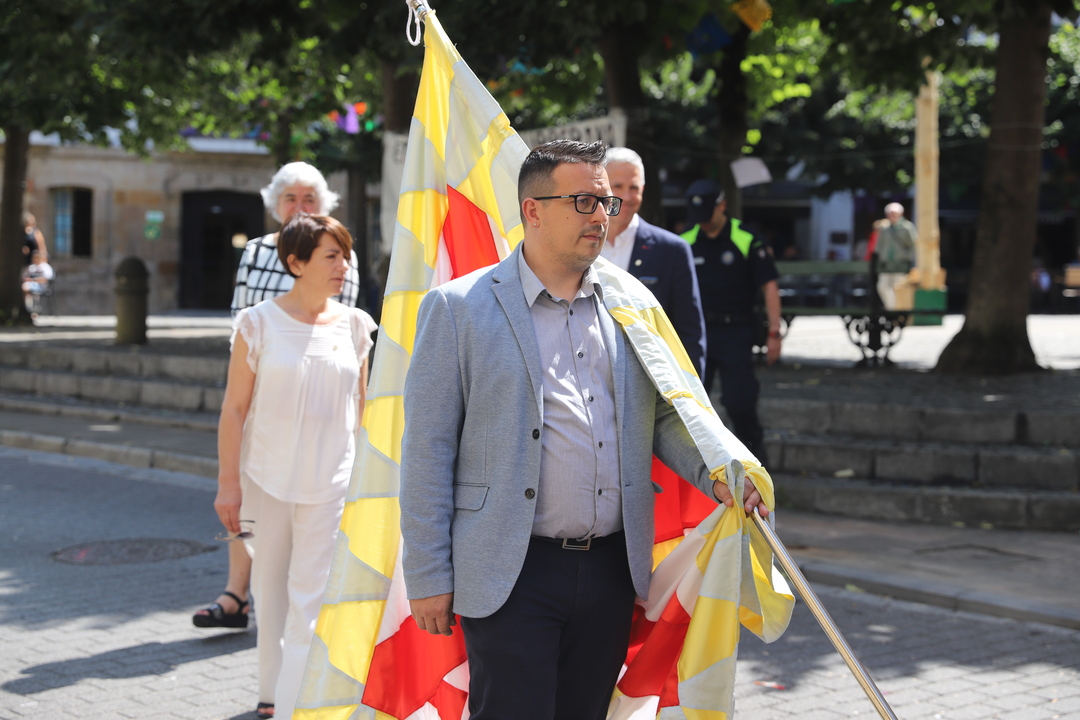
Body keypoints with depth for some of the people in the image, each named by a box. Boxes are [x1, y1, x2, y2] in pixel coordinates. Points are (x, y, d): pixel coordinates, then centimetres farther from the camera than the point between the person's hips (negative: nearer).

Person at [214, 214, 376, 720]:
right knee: (271, 587, 12)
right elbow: (234, 408, -3)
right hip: (267, 477, 0)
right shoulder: (258, 324, -5)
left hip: (331, 480, 0)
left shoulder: (355, 326, 2)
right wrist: (228, 482, -4)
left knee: (312, 597, -5)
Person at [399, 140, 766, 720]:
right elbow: (427, 451, -4)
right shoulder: (458, 307, -3)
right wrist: (427, 579, -6)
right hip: (512, 574, -4)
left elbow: (663, 415, 17)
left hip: (612, 566, 5)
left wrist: (718, 476, -3)